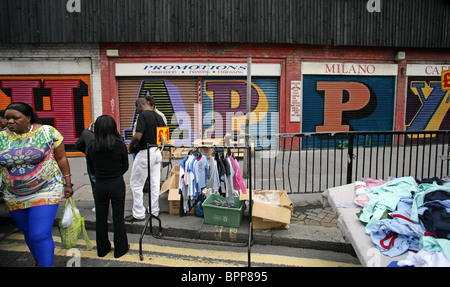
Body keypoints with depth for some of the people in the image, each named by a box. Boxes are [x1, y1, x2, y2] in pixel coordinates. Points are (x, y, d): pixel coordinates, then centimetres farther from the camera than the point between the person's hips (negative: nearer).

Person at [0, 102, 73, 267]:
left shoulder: (47, 132, -10)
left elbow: (61, 158, -4)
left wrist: (67, 184, -3)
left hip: (46, 192, -4)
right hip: (14, 197, 5)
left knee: (40, 235, -11)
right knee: (28, 233, 21)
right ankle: (38, 261, 46)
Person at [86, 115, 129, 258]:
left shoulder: (91, 147, -6)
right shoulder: (120, 145, -13)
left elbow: (91, 167, 5)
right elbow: (125, 167, -2)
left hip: (100, 185, 2)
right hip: (117, 184, -2)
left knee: (100, 218, 15)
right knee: (118, 218, 9)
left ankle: (102, 249, 29)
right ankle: (120, 249, 21)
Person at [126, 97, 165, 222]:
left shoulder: (143, 116, -15)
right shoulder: (159, 117, 8)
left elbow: (138, 136, -24)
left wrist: (130, 146, -7)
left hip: (145, 153, -8)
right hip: (157, 152, 8)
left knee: (136, 183, 5)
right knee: (155, 183, 14)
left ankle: (138, 214, 11)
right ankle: (154, 211, 23)